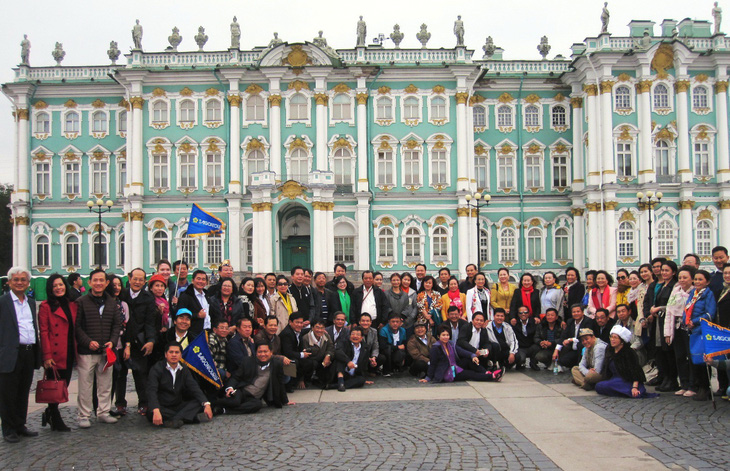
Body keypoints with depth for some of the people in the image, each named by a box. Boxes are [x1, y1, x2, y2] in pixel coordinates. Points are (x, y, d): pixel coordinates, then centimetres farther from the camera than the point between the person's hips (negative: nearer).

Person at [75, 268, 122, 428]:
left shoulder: (112, 303, 12)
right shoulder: (81, 302, -1)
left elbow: (117, 325, 13)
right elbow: (76, 326, -5)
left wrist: (112, 341, -3)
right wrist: (88, 342, -15)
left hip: (105, 351, 4)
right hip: (86, 351, -4)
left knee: (105, 384, 9)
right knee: (85, 385, 1)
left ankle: (103, 413, 21)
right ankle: (84, 416, 11)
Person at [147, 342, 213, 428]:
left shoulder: (184, 369, 10)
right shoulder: (156, 369, -5)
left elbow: (194, 388, 0)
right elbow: (152, 391, -19)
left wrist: (206, 404, -17)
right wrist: (156, 411, -37)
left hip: (179, 406, 4)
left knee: (200, 403, -19)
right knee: (151, 414, -36)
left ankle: (172, 421, -38)